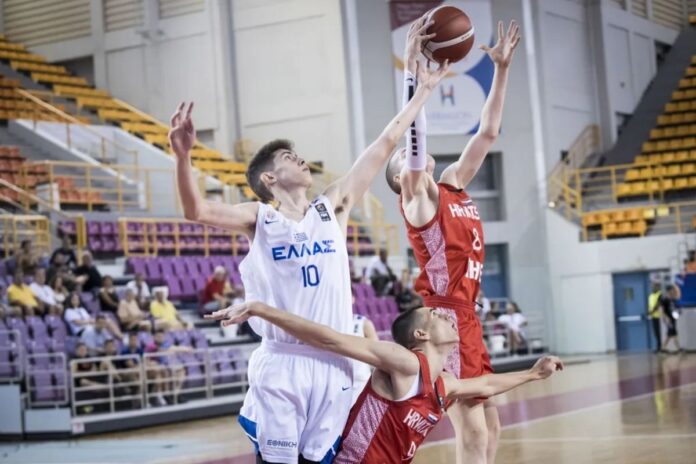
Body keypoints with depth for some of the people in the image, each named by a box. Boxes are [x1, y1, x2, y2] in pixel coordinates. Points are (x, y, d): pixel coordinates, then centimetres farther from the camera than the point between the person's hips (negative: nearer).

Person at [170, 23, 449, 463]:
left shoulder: (333, 208, 9)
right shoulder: (259, 220, 1)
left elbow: (384, 146, 10)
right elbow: (198, 210, -16)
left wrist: (423, 90, 11)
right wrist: (184, 155, -33)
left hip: (333, 363, 3)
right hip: (281, 364, -3)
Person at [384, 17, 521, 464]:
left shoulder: (453, 186, 15)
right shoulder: (417, 200, -4)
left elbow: (487, 133, 19)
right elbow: (414, 131, -16)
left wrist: (502, 68, 15)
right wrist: (412, 66, -22)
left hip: (467, 317, 9)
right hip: (445, 318, -9)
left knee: (489, 426, 12)